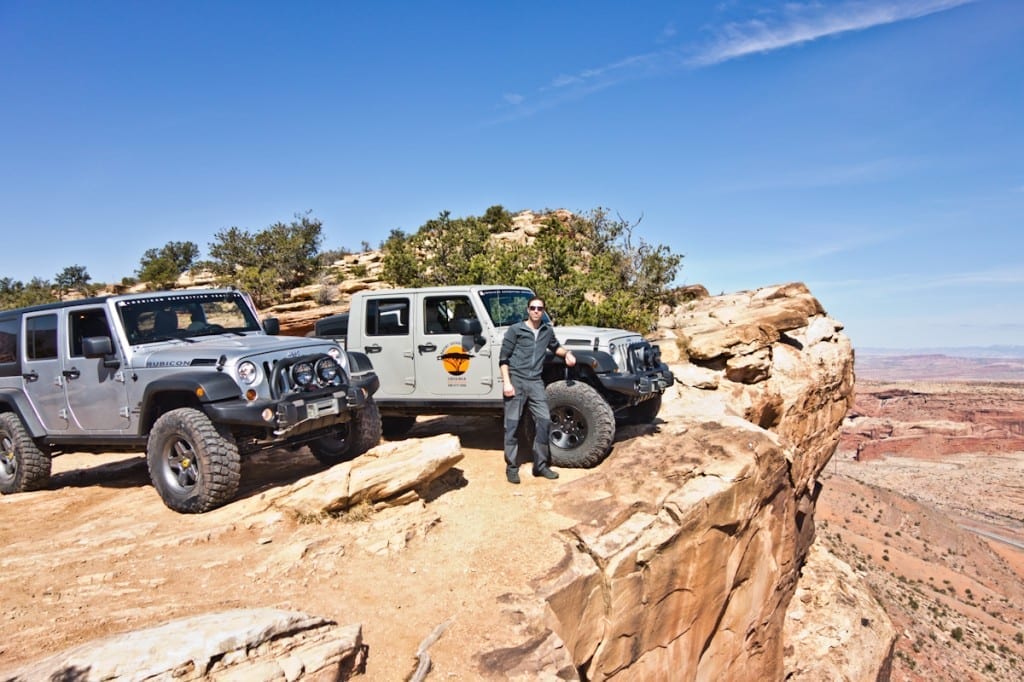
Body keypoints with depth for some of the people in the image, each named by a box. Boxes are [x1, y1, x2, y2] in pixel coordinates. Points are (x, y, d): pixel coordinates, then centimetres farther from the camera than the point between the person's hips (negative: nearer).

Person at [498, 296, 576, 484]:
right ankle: (512, 467, 8)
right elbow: (503, 358, -4)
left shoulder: (547, 331, 11)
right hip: (516, 380, -4)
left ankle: (541, 465, 12)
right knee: (512, 424, -1)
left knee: (544, 421, -1)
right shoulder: (515, 330, -3)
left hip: (535, 382, 4)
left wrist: (567, 353, 10)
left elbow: (555, 347, 32)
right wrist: (506, 382, -13)